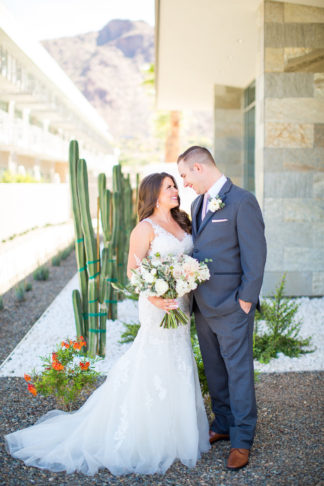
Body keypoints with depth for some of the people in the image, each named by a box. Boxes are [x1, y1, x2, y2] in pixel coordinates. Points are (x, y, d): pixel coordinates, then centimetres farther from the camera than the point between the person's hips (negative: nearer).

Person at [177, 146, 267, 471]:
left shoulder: (242, 201, -13)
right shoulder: (198, 204, 13)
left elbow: (254, 254, -14)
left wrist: (246, 299, -15)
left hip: (231, 306, -8)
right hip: (202, 304, 8)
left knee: (238, 371, 3)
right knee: (214, 370, 17)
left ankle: (242, 440, 15)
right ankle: (223, 425, 33)